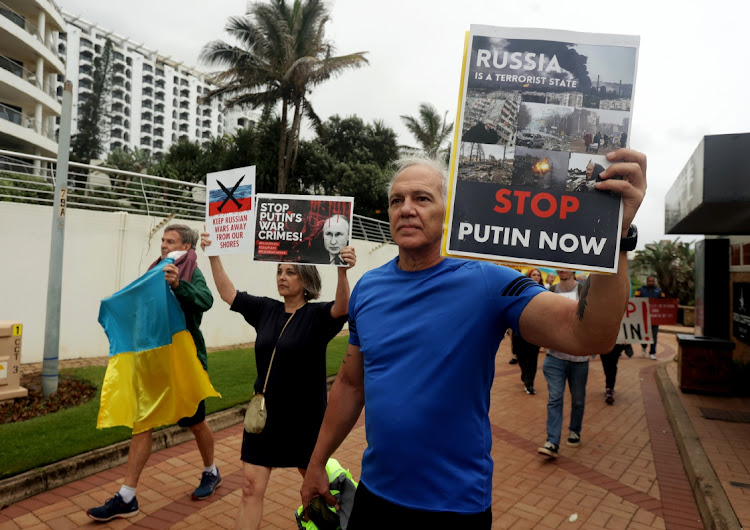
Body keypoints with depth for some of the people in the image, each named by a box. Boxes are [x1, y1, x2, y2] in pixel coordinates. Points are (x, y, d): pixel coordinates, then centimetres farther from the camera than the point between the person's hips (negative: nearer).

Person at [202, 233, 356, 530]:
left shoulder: (317, 315, -14)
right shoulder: (266, 310, 1)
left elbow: (342, 308, -34)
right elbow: (227, 293, 6)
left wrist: (342, 271, -52)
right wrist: (213, 256, -2)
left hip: (304, 417, -4)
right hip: (264, 413, 4)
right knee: (251, 487, 6)